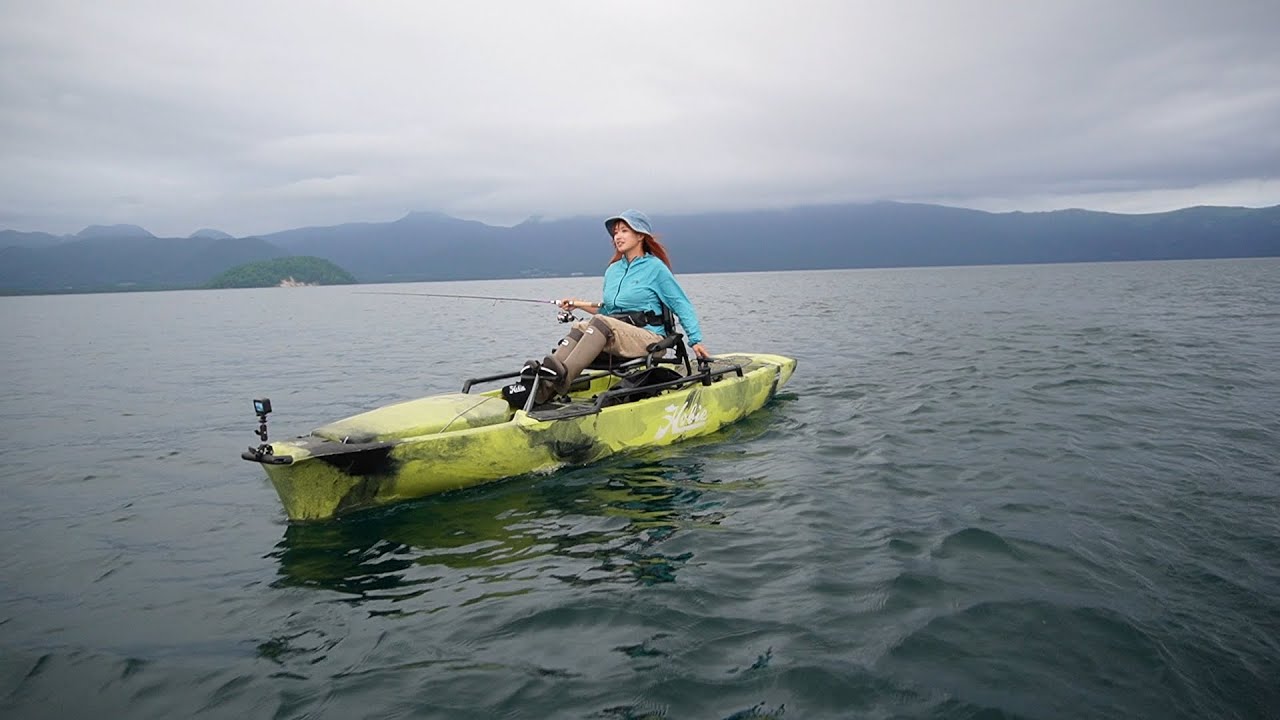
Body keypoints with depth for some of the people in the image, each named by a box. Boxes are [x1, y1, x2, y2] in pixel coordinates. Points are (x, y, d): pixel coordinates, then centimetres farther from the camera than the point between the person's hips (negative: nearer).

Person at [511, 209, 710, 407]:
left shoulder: (655, 268, 1)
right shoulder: (612, 270, 19)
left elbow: (682, 305, 1)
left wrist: (696, 340, -6)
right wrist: (579, 304, 19)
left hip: (648, 339, -5)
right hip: (616, 338, 6)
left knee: (601, 323, -30)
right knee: (580, 328, -23)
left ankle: (563, 376, -50)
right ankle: (544, 387, -43)